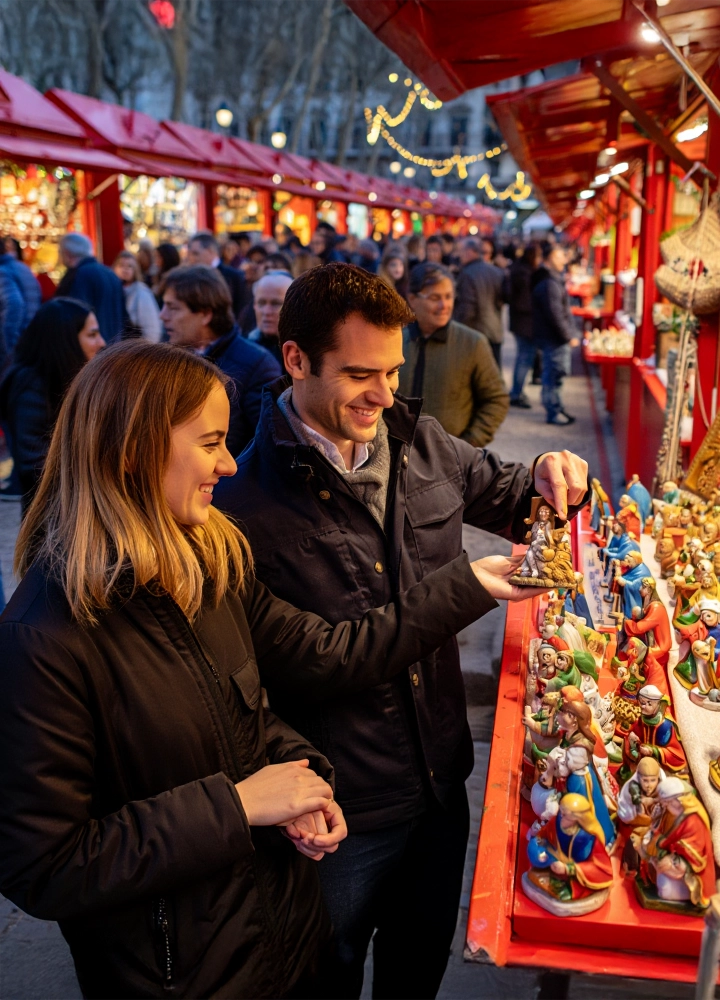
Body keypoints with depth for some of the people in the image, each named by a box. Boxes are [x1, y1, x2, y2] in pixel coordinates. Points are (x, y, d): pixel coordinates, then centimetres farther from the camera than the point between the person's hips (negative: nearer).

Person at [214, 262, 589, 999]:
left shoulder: (419, 439, -3)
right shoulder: (247, 497, -22)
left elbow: (496, 493, 15)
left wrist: (548, 482, -6)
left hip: (441, 780, 6)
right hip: (342, 813, -5)